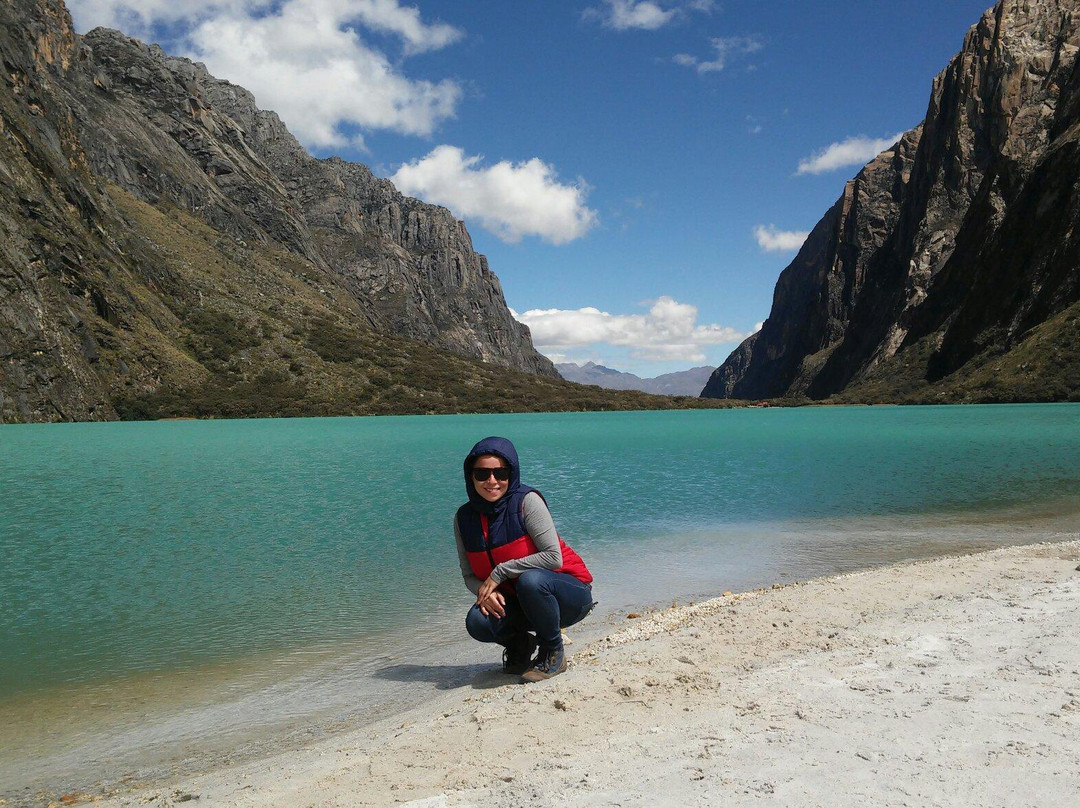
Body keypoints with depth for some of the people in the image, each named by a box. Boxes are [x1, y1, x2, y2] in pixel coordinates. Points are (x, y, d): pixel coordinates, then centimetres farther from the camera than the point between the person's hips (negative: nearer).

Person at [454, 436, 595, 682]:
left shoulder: (526, 501, -17)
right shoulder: (464, 517, -2)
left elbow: (554, 558, -24)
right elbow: (469, 575, 3)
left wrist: (500, 572, -22)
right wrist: (485, 592, -19)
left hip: (569, 593, -4)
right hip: (515, 602, 4)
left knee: (530, 580, -36)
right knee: (477, 622, -24)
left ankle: (553, 653, -9)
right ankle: (519, 645, 12)